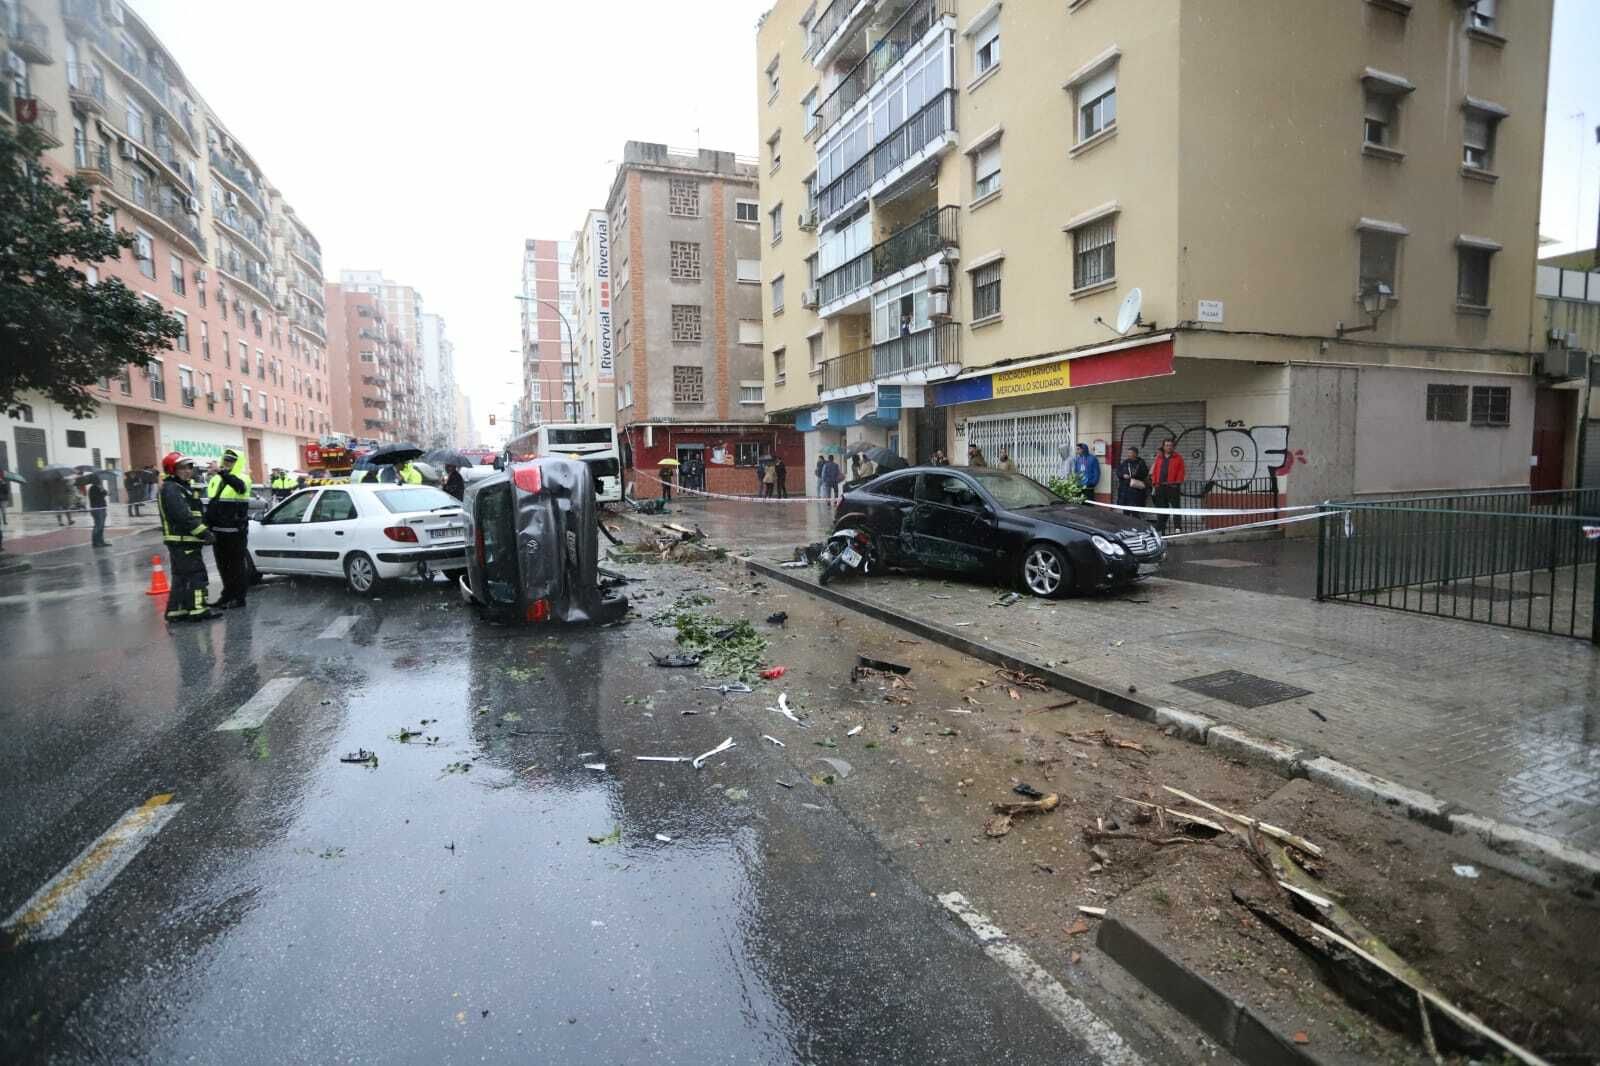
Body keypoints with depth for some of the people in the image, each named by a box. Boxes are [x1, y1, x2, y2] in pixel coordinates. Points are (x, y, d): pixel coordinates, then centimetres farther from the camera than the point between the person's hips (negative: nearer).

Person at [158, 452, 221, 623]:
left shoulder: (183, 487, 19)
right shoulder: (170, 489, -14)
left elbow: (193, 514, 22)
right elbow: (184, 516, -23)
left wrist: (205, 532, 13)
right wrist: (205, 533, -22)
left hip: (187, 541, 10)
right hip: (181, 541, -10)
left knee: (182, 577, 14)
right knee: (196, 575, -9)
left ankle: (176, 611, 20)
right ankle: (197, 610, -7)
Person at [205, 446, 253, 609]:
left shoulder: (241, 478, -8)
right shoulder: (215, 480, 15)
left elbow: (239, 486, -35)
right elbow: (210, 504, 23)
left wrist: (223, 473, -51)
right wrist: (208, 525, 20)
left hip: (235, 531, -8)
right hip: (217, 530, 8)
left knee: (238, 565, -1)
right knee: (223, 565, 16)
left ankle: (239, 597, 5)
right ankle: (228, 595, 26)